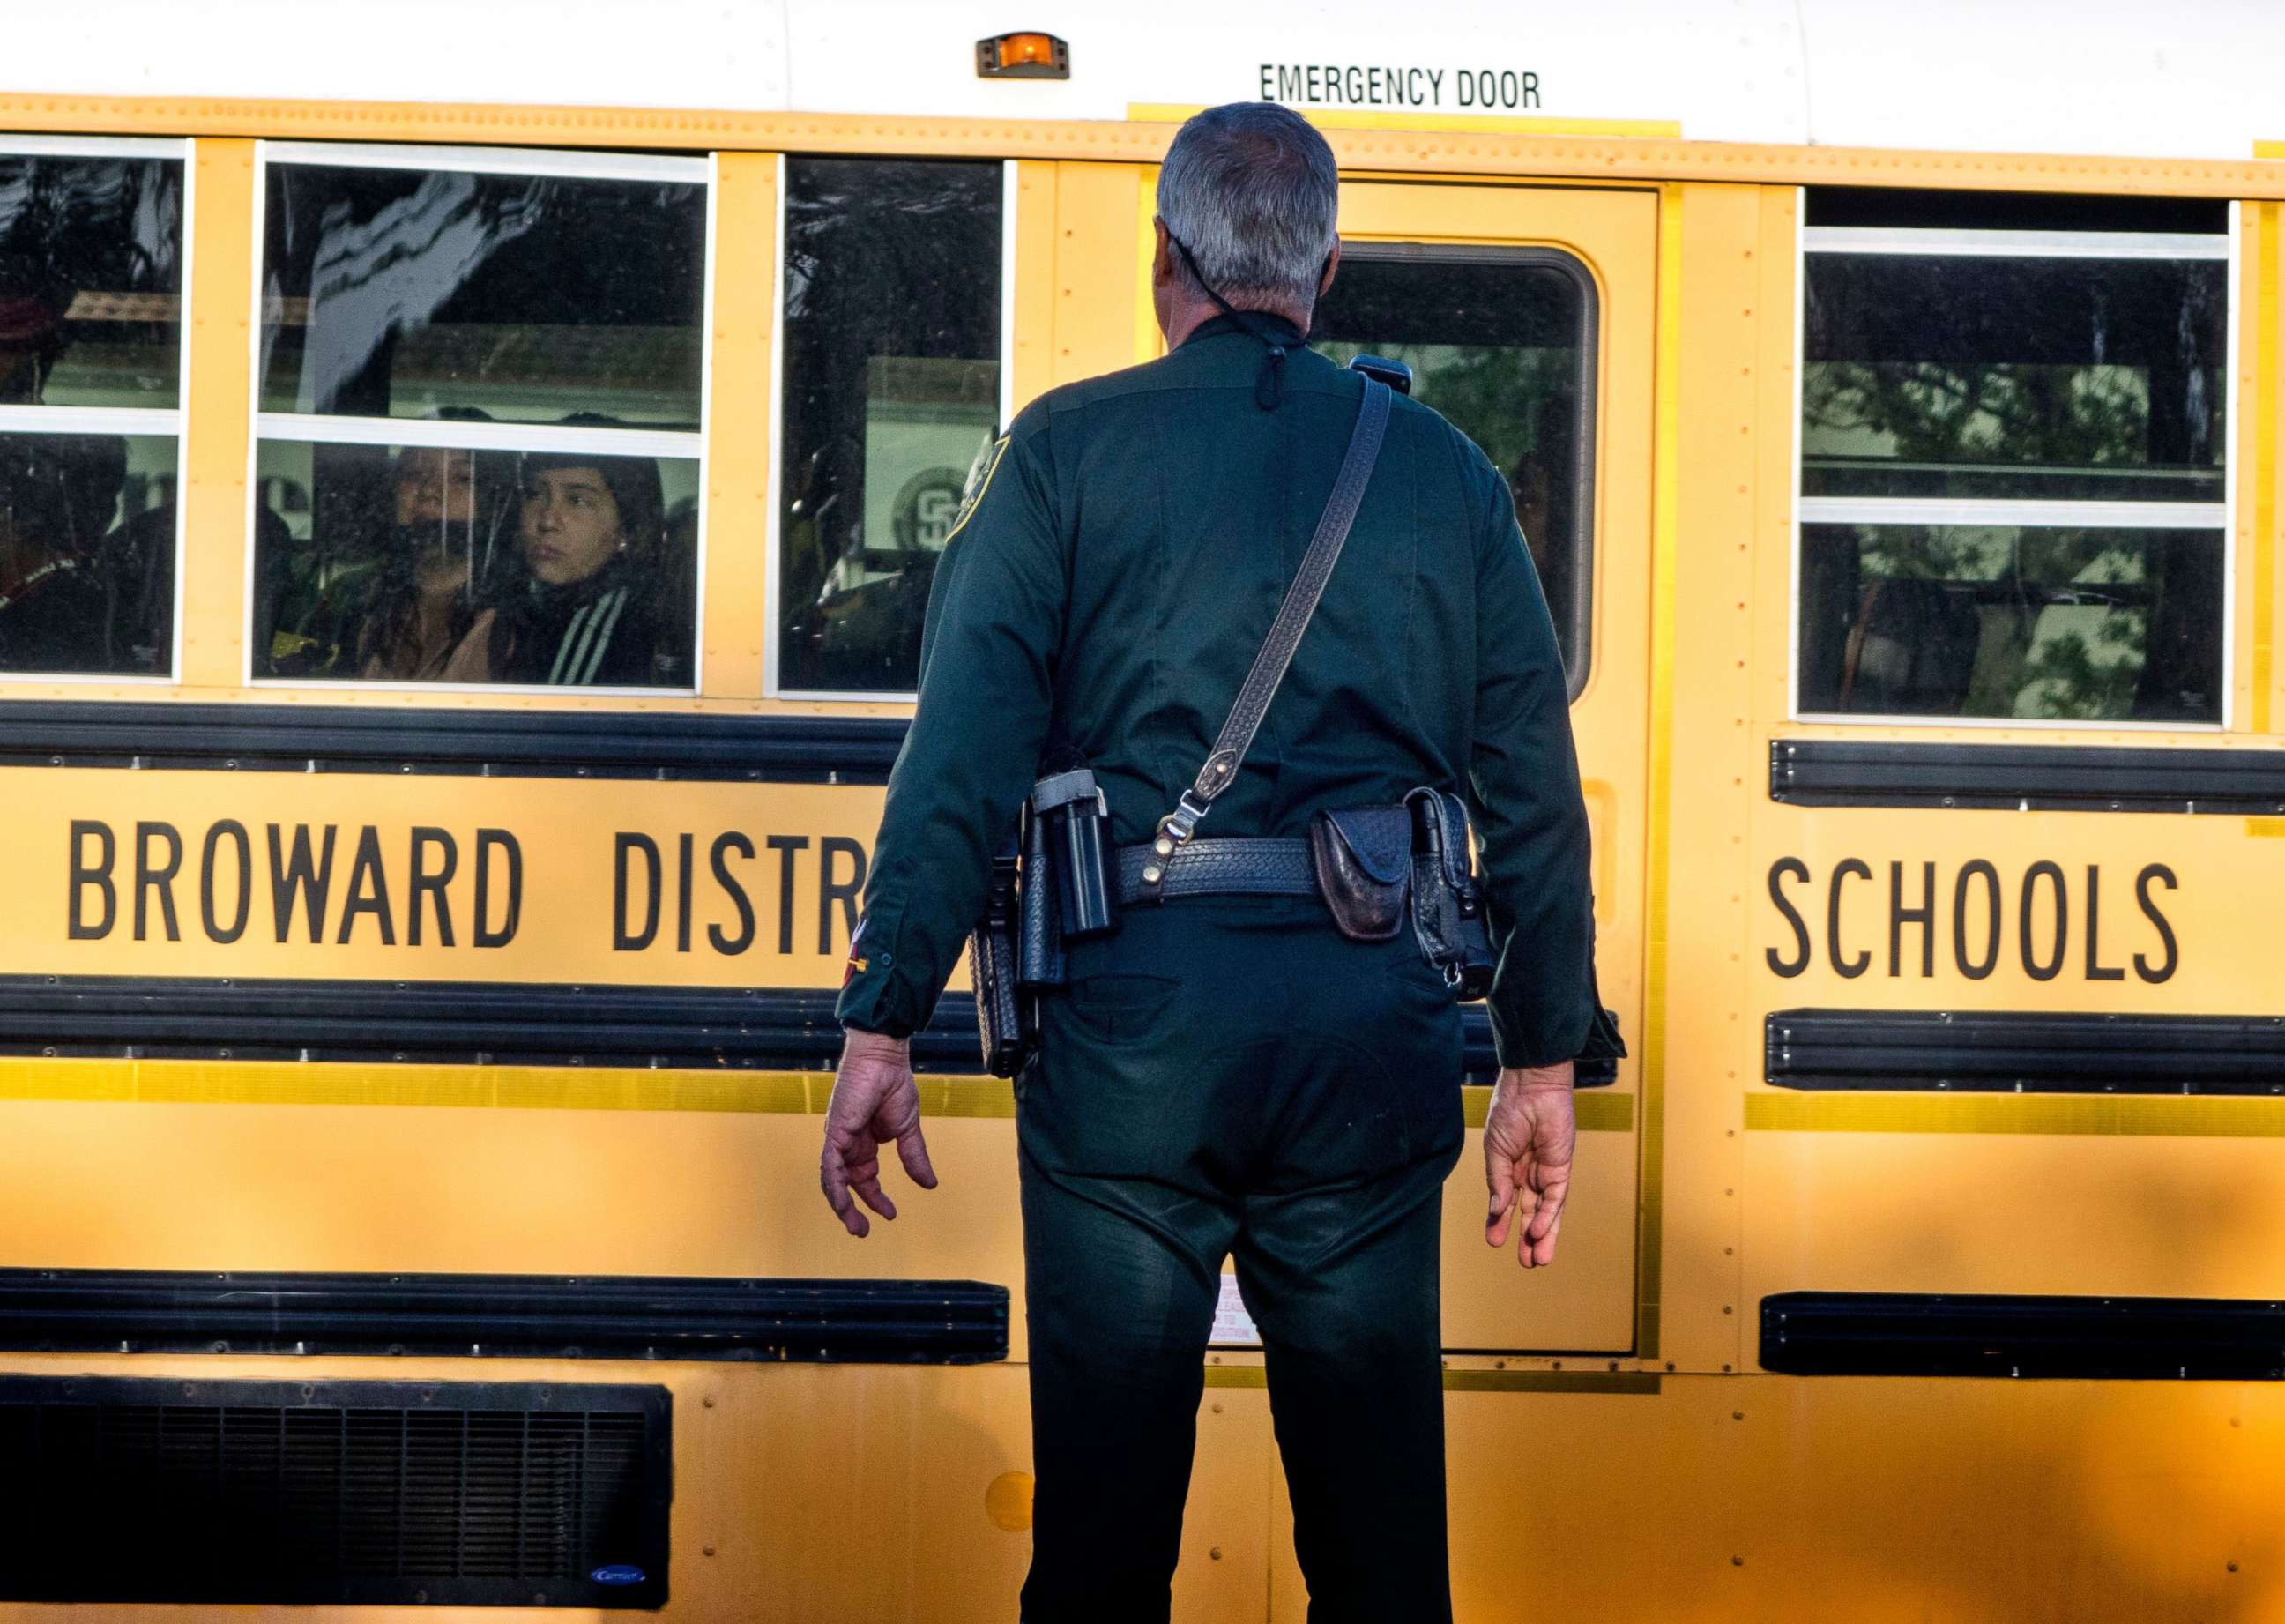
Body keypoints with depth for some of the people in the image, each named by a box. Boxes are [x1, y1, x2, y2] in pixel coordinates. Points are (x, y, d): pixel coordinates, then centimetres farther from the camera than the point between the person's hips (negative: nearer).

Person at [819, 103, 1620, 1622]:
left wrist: (883, 1026, -4)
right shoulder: (1443, 472, 11)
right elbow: (1536, 791, 10)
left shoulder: (1069, 450, 3)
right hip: (1371, 1027, 2)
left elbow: (962, 756, -5)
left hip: (1134, 1021, -2)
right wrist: (1545, 1060, 16)